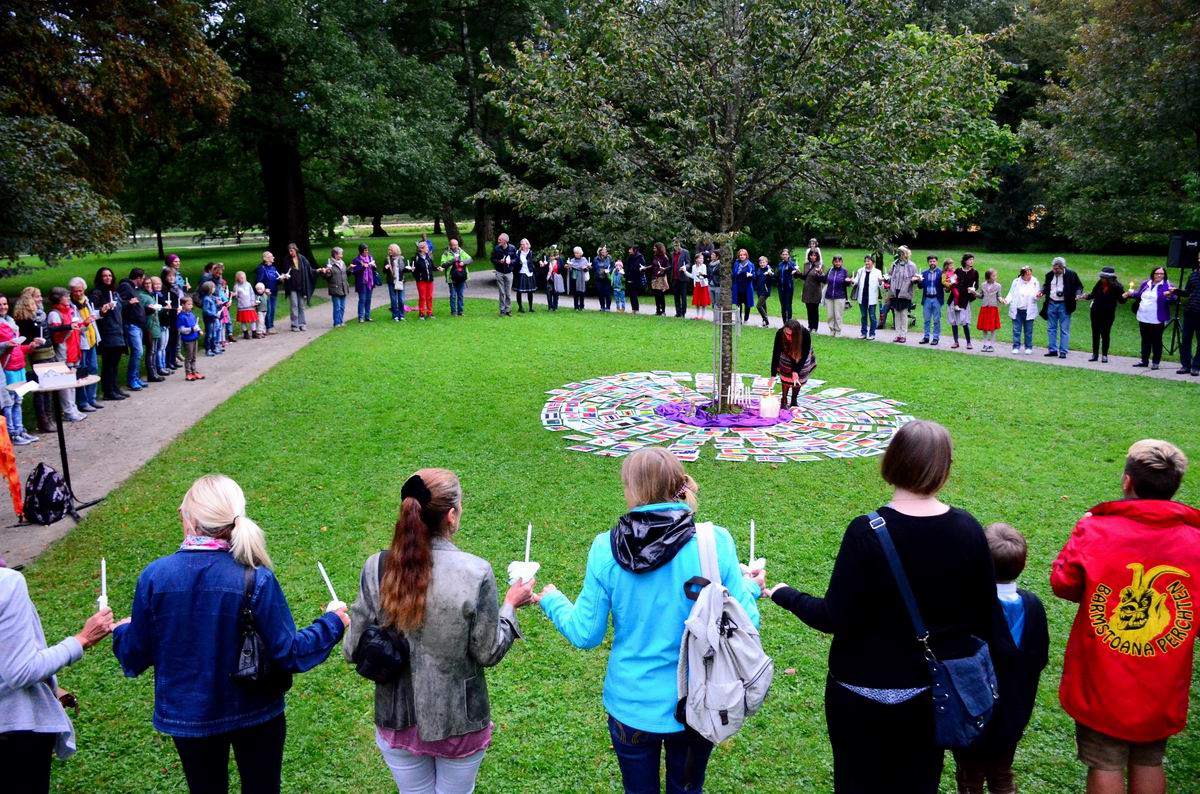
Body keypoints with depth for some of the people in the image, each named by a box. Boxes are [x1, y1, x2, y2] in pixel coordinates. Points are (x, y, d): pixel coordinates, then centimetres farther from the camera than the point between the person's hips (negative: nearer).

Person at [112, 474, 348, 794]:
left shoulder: (154, 576, -16)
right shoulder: (255, 579, -23)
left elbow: (135, 658, -3)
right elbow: (288, 653, -17)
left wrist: (121, 631, 19)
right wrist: (331, 624, 0)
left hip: (187, 716, 2)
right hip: (254, 714, -2)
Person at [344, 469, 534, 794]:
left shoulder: (377, 568, -15)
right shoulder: (475, 572, -22)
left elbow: (353, 651, -8)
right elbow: (487, 654, -13)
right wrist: (510, 605, 2)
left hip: (397, 719, 2)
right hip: (458, 721, -2)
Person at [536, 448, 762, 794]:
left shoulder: (606, 549, -16)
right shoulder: (715, 543, -17)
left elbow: (585, 634, -6)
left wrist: (551, 599, 14)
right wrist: (751, 588, 11)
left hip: (631, 705, 0)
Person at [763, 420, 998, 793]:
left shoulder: (867, 532, -23)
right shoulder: (968, 530, -11)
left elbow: (835, 619, -19)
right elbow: (985, 616, -3)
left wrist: (786, 595, -2)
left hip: (864, 695, -3)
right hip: (938, 691, 4)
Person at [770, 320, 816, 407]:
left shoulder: (805, 334, -41)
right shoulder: (780, 334, -39)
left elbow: (804, 355, -30)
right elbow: (776, 354, -35)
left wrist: (796, 371, -37)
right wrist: (773, 375, -40)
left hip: (801, 352, 0)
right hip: (787, 353, 0)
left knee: (798, 378, 0)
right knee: (786, 375, -5)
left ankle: (794, 401, 14)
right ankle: (784, 399, 9)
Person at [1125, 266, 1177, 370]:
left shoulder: (1167, 286, -8)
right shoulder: (1146, 284, 9)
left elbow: (1174, 299, -15)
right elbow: (1139, 294, 26)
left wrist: (1169, 296, -35)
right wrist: (1131, 293, 10)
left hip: (1157, 320, -6)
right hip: (1143, 318, 6)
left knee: (1156, 341, 1)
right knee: (1145, 340, 14)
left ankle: (1155, 362, 7)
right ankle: (1144, 361, 23)